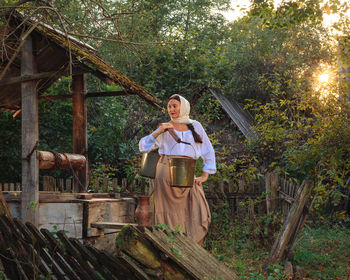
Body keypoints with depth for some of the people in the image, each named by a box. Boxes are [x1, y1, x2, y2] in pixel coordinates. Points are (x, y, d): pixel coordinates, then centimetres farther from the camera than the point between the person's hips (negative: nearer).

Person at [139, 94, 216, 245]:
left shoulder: (195, 126, 13)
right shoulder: (165, 128, 12)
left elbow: (208, 151, 16)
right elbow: (143, 146, 3)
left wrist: (204, 176, 7)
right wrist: (159, 131, -9)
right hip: (167, 172, -1)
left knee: (198, 216, -4)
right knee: (170, 214, -2)